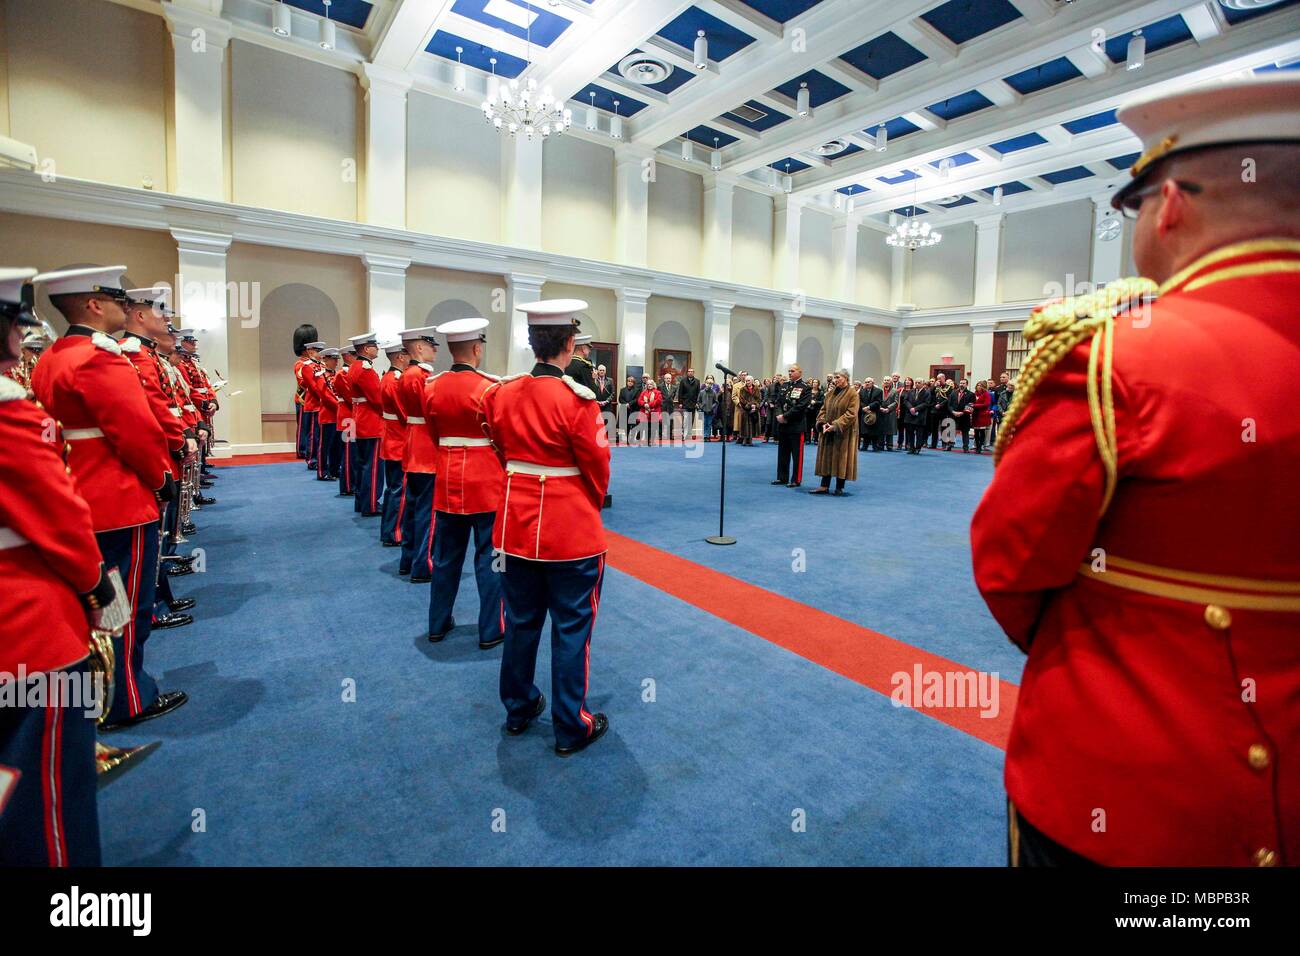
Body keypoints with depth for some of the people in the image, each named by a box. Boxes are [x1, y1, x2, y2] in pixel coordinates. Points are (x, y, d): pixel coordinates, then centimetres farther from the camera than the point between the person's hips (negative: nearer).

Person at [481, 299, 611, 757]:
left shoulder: (501, 394, 0)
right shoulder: (577, 399, -17)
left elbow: (502, 453, 9)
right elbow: (598, 466, -8)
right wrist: (593, 504, 10)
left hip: (517, 524, 6)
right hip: (571, 530, -5)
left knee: (521, 621, 20)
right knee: (571, 629, 8)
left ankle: (519, 709, 38)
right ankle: (572, 728, 22)